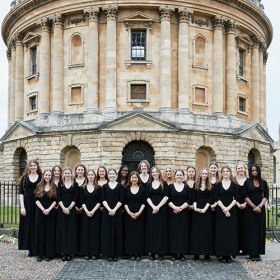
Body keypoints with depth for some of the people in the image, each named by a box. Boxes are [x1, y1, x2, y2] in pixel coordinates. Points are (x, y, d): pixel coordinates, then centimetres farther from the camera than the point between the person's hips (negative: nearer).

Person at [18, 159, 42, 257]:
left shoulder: (41, 177, 4)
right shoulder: (24, 178, 6)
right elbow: (21, 193, 4)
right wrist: (22, 206, -6)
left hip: (38, 205, -1)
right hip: (27, 204, 1)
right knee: (28, 226, 3)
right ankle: (30, 249, 11)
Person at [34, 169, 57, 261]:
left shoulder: (54, 187, 5)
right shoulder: (39, 186, 6)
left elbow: (55, 200, 0)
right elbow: (36, 200, 0)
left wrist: (49, 209, -13)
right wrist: (43, 209, -12)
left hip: (51, 212, 0)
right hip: (40, 211, 0)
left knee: (50, 231, 1)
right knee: (40, 231, 1)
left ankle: (49, 254, 6)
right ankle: (40, 254, 6)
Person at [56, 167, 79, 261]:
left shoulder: (75, 184, 4)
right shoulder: (60, 184, 6)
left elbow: (75, 198, -1)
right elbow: (59, 197, 1)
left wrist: (69, 208, -12)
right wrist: (63, 208, -11)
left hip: (71, 210, -1)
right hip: (61, 209, 1)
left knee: (71, 230, 0)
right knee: (62, 230, 0)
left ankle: (70, 252, 5)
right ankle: (63, 252, 5)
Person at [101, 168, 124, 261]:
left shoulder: (120, 186, 4)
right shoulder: (105, 186, 8)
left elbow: (121, 200, -2)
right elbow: (103, 200, 1)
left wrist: (114, 210, -13)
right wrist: (109, 209, -13)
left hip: (117, 211, -1)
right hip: (107, 211, 1)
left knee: (117, 231, 1)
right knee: (107, 231, 1)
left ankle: (116, 254, 8)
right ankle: (109, 254, 7)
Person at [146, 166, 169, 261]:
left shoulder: (164, 184, 4)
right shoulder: (149, 184, 11)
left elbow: (166, 197, -4)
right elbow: (147, 198, 3)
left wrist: (158, 207, -13)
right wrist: (153, 207, -13)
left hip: (161, 209, -2)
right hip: (151, 209, 2)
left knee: (161, 230, -1)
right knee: (151, 230, 1)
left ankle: (161, 253, 5)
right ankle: (152, 252, 7)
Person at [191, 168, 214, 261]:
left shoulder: (210, 186, 5)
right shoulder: (196, 185, 9)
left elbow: (210, 199, -2)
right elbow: (194, 198, 5)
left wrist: (205, 209, -13)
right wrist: (195, 208, -9)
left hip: (207, 210, -1)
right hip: (197, 210, 1)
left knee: (207, 231, 0)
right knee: (196, 231, 1)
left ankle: (207, 254, 5)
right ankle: (196, 253, 5)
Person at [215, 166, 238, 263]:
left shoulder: (234, 185, 6)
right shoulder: (218, 185, 4)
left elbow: (235, 199, -1)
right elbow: (217, 199, -2)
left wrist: (228, 208, -14)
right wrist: (223, 209, -14)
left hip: (231, 210, 1)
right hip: (220, 210, 0)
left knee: (231, 231, 0)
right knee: (221, 232, -1)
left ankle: (229, 254, 6)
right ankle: (223, 254, 4)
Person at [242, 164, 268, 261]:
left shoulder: (263, 183, 8)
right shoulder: (247, 182, 2)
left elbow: (266, 196, 1)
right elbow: (245, 196, -4)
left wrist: (259, 206, -13)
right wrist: (254, 206, -11)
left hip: (260, 209, 2)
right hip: (250, 209, -2)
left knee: (260, 230, 2)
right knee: (251, 230, -2)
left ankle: (258, 253, 5)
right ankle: (252, 253, 0)